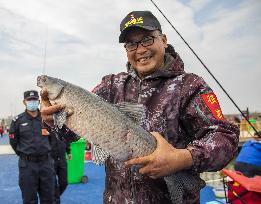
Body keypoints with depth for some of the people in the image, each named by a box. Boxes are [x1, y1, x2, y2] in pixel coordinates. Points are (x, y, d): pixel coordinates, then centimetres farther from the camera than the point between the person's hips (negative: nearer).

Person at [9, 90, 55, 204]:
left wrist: (45, 152, 11)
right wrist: (24, 154, 8)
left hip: (46, 162, 2)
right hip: (27, 164, -1)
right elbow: (13, 142, 4)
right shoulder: (18, 121, -3)